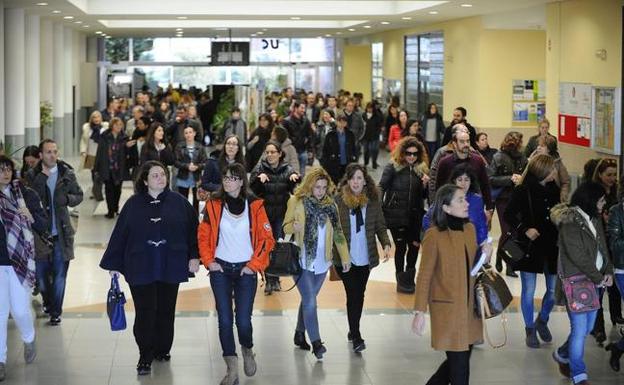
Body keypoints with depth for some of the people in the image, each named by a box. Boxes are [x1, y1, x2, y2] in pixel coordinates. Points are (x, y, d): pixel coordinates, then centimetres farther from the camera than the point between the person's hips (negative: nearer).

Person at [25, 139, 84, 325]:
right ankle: (47, 302, 38)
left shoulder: (67, 174, 1)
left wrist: (67, 199, -10)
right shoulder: (32, 175, -2)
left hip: (61, 233, 0)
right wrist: (41, 179, -16)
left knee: (59, 275, 3)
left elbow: (79, 195, 8)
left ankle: (55, 311, 17)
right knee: (41, 274, 11)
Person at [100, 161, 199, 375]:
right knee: (145, 313, -3)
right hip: (141, 269, -1)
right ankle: (145, 357, 8)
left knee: (166, 311, 11)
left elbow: (193, 229, 3)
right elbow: (119, 235, 1)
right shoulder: (133, 204, -1)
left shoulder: (179, 203, 0)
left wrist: (194, 256, -4)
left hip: (170, 268, 1)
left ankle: (162, 350, 28)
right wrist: (113, 265, 1)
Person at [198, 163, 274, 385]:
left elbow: (266, 239, -1)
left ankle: (247, 350, 27)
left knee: (243, 319, -6)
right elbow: (203, 236, 8)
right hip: (220, 269, 1)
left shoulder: (255, 206, -3)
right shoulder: (213, 205, 1)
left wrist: (254, 265, -6)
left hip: (246, 269, -1)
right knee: (224, 318, -3)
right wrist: (208, 261, -2)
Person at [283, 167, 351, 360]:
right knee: (310, 301, -12)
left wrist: (345, 257, 8)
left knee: (308, 300, 14)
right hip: (302, 261, -4)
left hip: (321, 262, 4)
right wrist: (294, 226, -23)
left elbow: (338, 232, 10)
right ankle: (316, 342, -10)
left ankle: (300, 334, 30)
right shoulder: (297, 201, -5)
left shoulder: (330, 205, 5)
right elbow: (286, 227, 0)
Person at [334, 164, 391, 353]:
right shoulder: (338, 200, -6)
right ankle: (356, 337, -4)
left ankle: (353, 330, 30)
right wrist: (330, 251, -9)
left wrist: (386, 244, -11)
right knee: (353, 294, -8)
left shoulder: (373, 201, 2)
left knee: (359, 295, 12)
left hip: (365, 258, 3)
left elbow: (380, 226, 5)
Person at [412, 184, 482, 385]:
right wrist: (420, 312, -13)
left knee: (462, 358, 12)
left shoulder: (470, 229, 5)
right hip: (447, 307, -6)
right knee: (459, 363, -2)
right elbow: (424, 276, -11)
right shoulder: (434, 235, -14)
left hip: (469, 305, 6)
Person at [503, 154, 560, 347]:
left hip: (552, 246, 4)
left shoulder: (554, 189, 2)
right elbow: (508, 215, -9)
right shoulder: (523, 190, -11)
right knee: (529, 291, 4)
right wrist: (524, 229, -20)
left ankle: (542, 320, 35)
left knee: (554, 290, 8)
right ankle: (530, 330, 22)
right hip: (530, 246, -4)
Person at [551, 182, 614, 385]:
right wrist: (598, 278, -12)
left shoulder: (594, 219, 10)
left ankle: (562, 354, 36)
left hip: (593, 282, 8)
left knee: (587, 327, 12)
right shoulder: (570, 222, -16)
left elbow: (603, 248, 14)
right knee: (580, 329, -6)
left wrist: (608, 272, -1)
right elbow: (578, 255, -19)